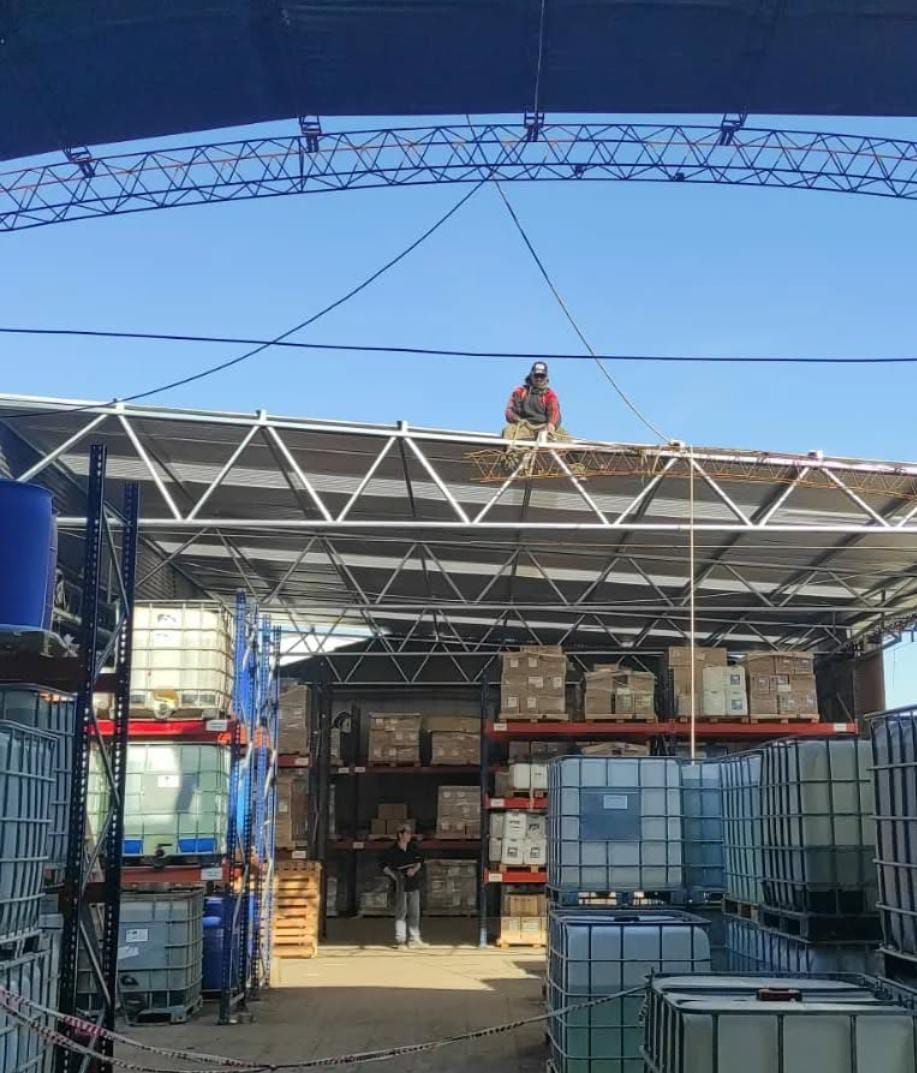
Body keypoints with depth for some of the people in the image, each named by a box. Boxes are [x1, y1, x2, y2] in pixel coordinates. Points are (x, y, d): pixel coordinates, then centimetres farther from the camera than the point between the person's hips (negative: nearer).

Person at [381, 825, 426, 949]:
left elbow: (420, 860, 10)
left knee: (414, 912, 10)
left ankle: (414, 938, 20)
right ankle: (400, 941, -1)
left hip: (414, 884, 5)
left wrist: (415, 869, -9)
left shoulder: (413, 847, 4)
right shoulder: (392, 851, -7)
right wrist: (393, 875, -15)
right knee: (401, 913, -4)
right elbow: (384, 866, -3)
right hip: (401, 885, -5)